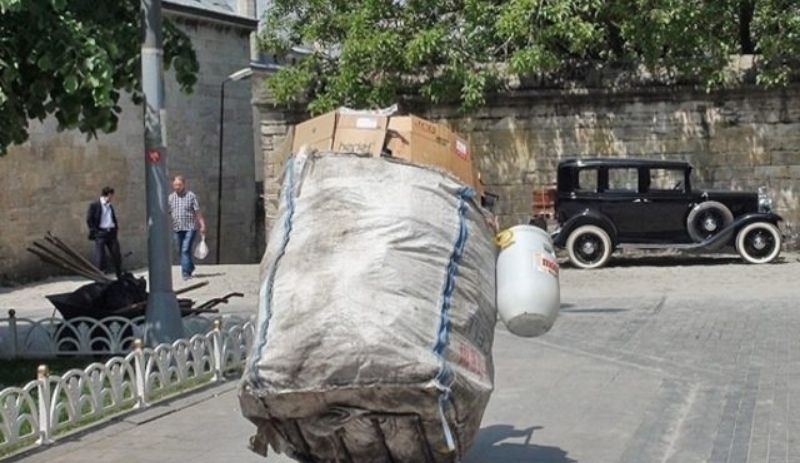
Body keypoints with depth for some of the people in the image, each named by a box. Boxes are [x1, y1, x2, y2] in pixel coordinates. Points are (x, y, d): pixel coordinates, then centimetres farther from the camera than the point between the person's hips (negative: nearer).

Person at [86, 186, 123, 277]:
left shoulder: (110, 206, 18)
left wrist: (116, 227, 9)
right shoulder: (94, 205, -3)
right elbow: (89, 220, -5)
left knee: (116, 254, 5)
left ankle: (120, 275, 16)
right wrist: (94, 231, -11)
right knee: (100, 256, -6)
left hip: (111, 233, 6)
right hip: (100, 233, -6)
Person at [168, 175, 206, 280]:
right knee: (181, 251, 11)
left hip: (190, 228, -4)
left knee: (186, 250, -14)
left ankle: (186, 272, -13)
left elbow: (197, 212, -2)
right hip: (177, 228, 4)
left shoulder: (191, 196, -1)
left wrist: (202, 225, -8)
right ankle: (190, 267, 31)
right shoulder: (171, 197, 8)